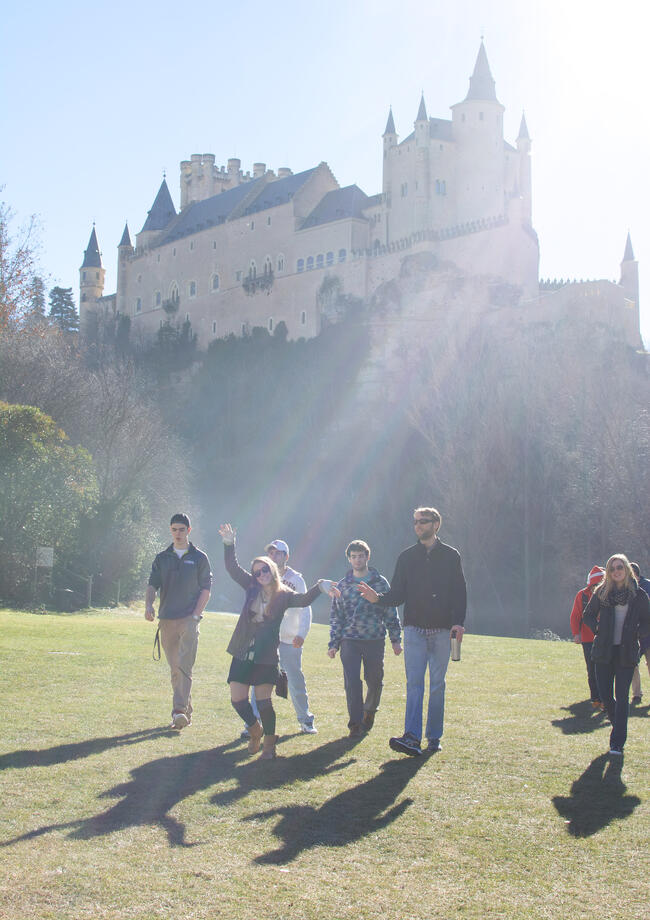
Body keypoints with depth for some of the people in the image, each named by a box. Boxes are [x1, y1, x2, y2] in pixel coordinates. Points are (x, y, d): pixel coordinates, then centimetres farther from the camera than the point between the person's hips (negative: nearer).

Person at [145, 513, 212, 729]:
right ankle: (186, 712, 16)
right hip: (167, 620, 4)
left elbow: (206, 590, 4)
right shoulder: (162, 558, 13)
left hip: (189, 619, -4)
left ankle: (180, 710, -24)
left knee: (184, 666, -17)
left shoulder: (199, 558, 6)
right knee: (175, 669, 7)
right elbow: (152, 585, 7)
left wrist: (195, 615, -7)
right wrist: (148, 604, -14)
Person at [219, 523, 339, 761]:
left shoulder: (284, 595, -1)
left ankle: (270, 742, 17)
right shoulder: (251, 588, 6)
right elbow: (233, 568, 3)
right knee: (237, 700, 3)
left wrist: (320, 587, -34)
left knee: (263, 700, -3)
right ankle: (255, 730, 30)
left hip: (267, 656, -3)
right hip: (243, 653, 3)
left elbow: (303, 600, -18)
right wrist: (229, 544, -9)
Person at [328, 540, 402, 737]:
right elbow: (335, 616, 11)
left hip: (375, 639, 0)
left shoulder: (380, 583, 4)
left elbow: (391, 612, 6)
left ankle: (370, 711, 36)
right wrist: (333, 644, 5)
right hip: (350, 641, 0)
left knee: (375, 681, 8)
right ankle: (356, 723, 1)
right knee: (352, 682, -8)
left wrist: (395, 639, 3)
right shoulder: (342, 585, 7)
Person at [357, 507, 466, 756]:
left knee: (437, 684, 3)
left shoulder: (450, 556, 6)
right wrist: (378, 598, -13)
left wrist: (458, 622, -9)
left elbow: (460, 593, 4)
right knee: (414, 682, -9)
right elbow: (398, 594, 7)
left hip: (442, 630, 0)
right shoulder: (407, 557, 9)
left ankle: (434, 737, 11)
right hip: (414, 628, 0)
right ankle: (412, 738, -17)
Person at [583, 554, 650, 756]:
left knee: (621, 697, -6)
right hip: (604, 652, 2)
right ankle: (618, 724, 35)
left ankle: (617, 742, -1)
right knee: (605, 695, 4)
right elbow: (588, 615, 15)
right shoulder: (601, 593, 4)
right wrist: (597, 629, -1)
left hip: (627, 653, -2)